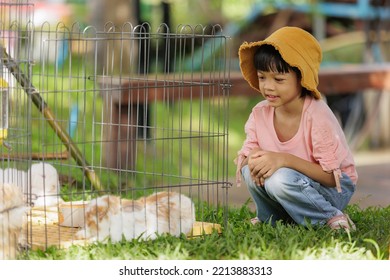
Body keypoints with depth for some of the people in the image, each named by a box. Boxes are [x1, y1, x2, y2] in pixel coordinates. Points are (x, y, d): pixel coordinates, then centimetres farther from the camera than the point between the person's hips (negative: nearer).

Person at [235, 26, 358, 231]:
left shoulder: (317, 116, -25)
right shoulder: (260, 113, -8)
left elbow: (331, 177, -25)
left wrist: (285, 160, -35)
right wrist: (252, 158, -27)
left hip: (335, 189, -6)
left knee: (280, 179, -33)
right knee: (249, 168, -20)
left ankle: (332, 217, -11)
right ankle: (270, 218, 5)